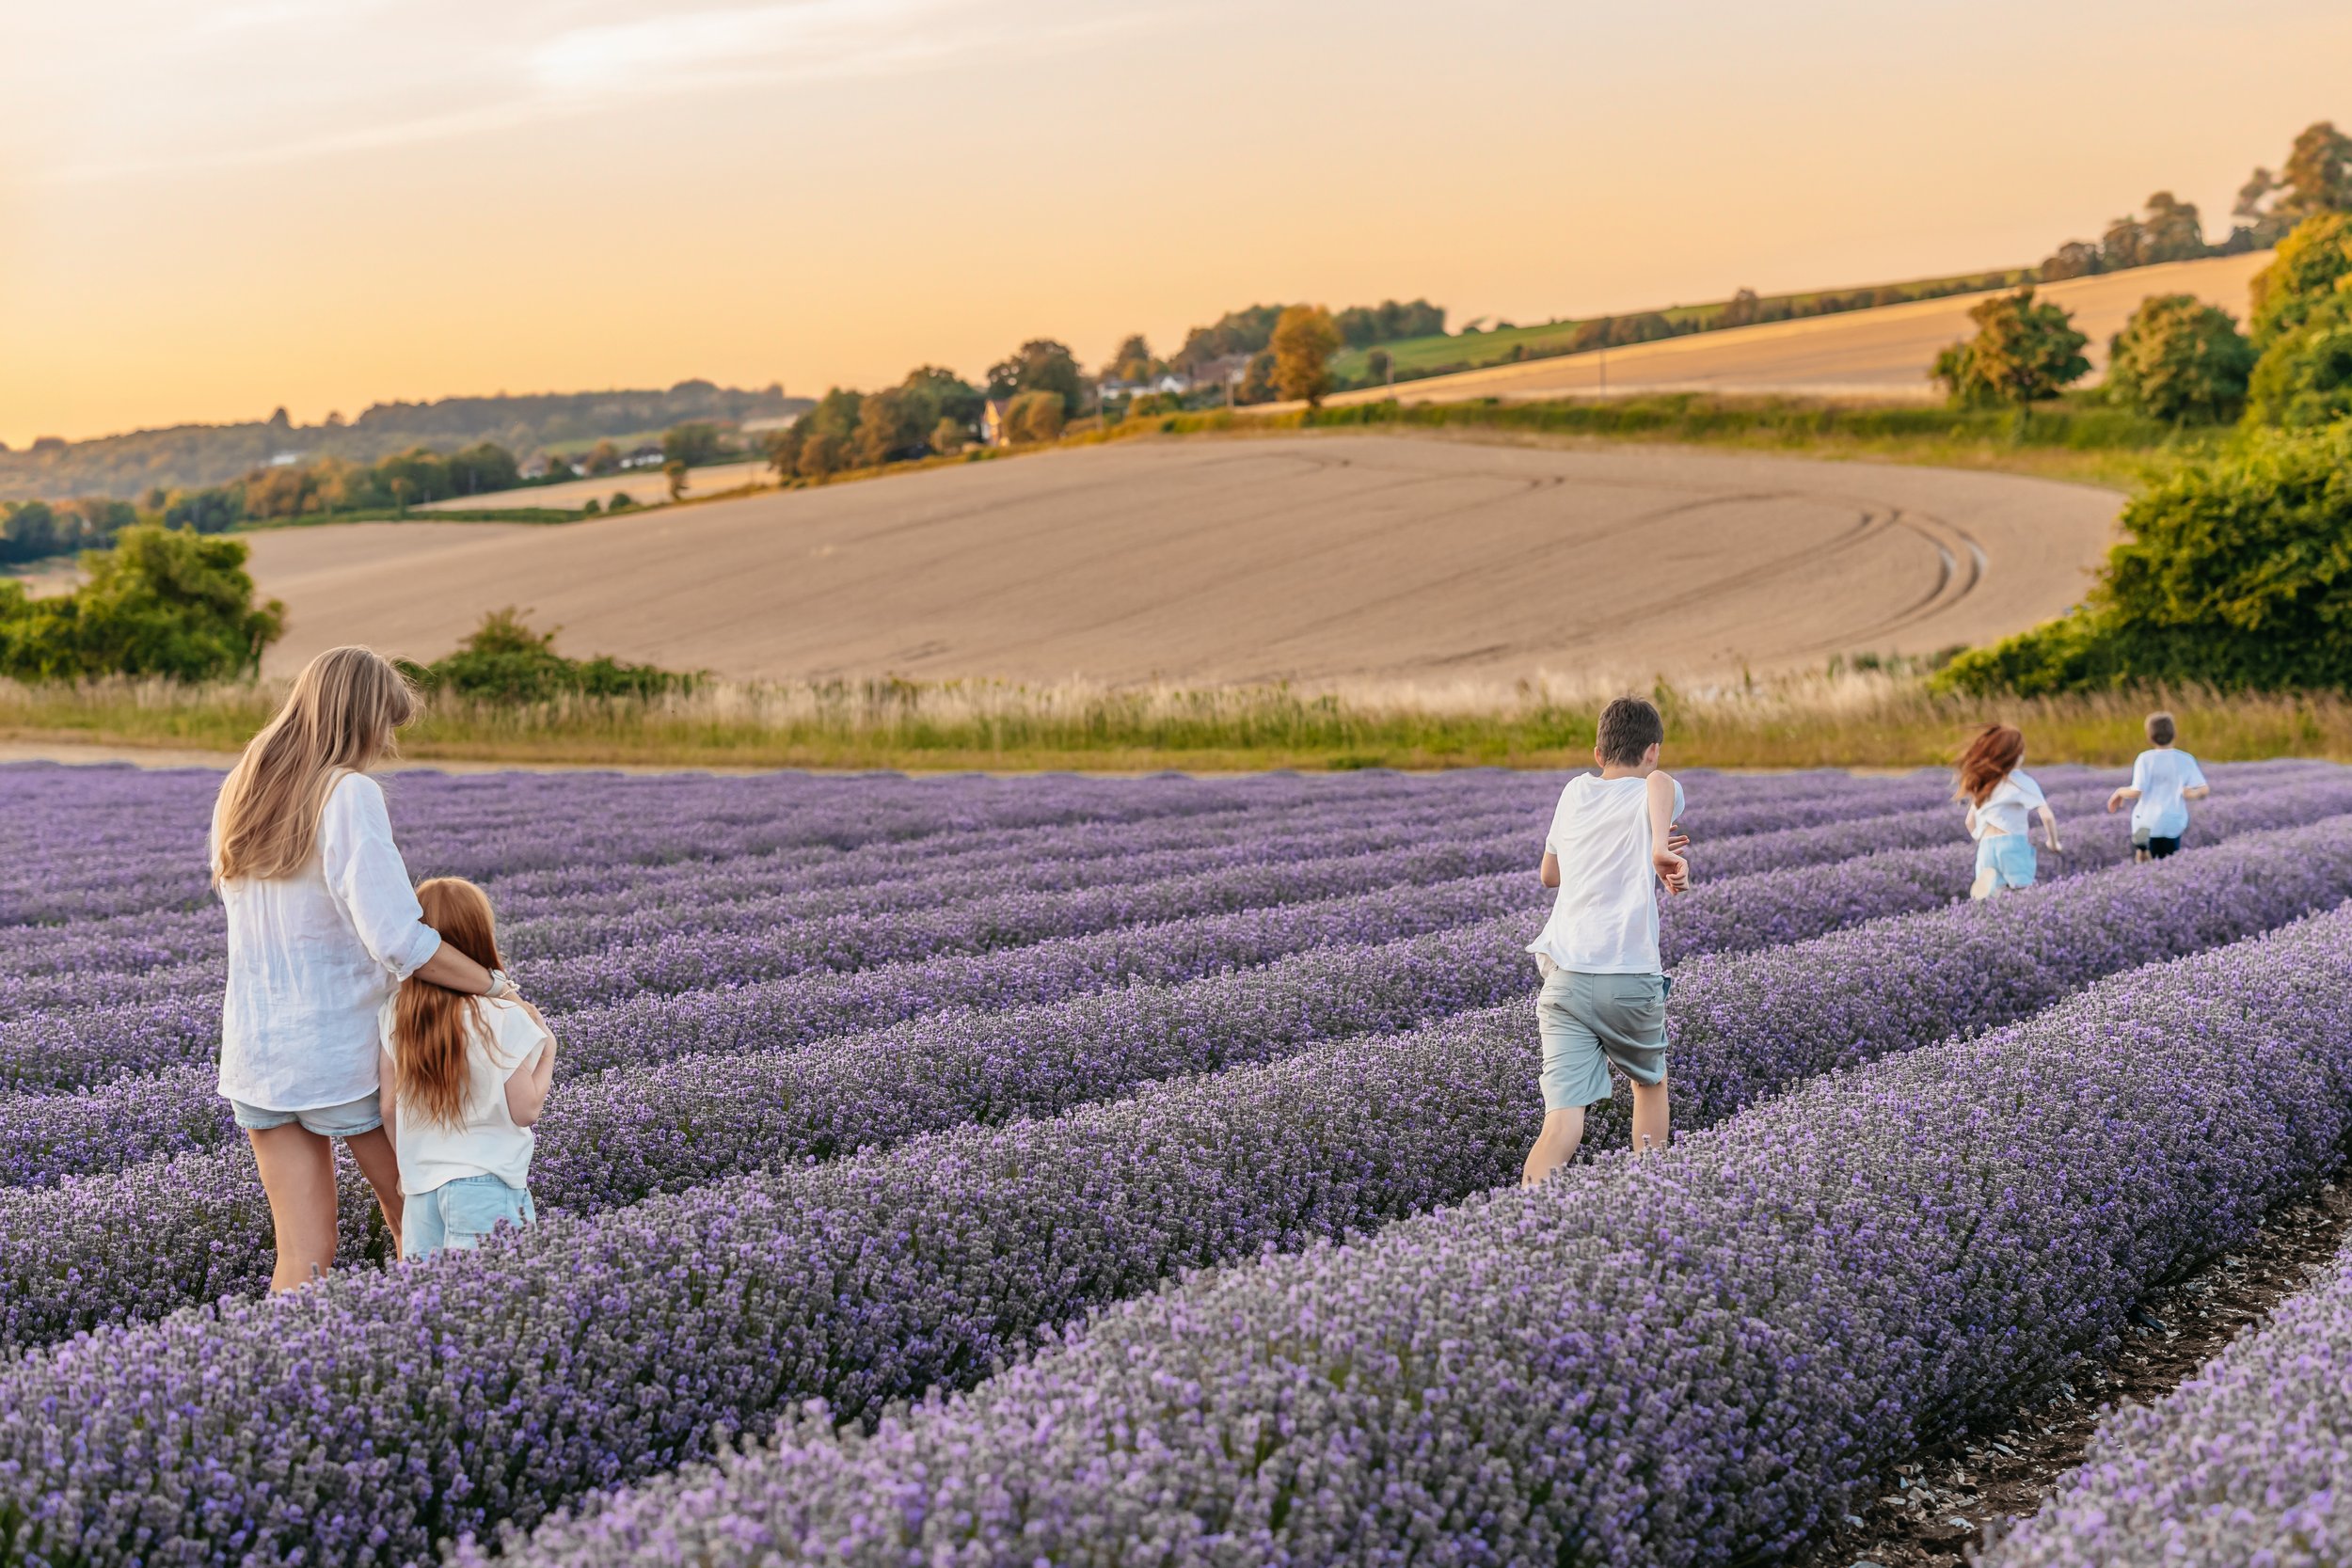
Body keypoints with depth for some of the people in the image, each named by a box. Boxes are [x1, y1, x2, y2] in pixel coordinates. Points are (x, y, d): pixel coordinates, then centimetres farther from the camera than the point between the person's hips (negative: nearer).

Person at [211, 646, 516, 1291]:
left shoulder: (238, 793, 4)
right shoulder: (350, 794, -18)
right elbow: (398, 941, -24)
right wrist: (493, 984, -13)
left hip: (256, 1049, 5)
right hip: (342, 1046, -5)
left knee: (303, 1254, 8)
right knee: (413, 1217, 17)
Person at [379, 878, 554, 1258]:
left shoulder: (394, 1016, 0)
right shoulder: (504, 1016, -12)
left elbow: (389, 1108, 7)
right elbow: (526, 1109, -7)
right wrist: (548, 1050, 6)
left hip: (421, 1187, 4)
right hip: (488, 1184, -4)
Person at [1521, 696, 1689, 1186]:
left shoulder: (1576, 792, 16)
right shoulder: (1651, 793, 3)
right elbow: (1659, 780, -24)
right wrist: (1661, 850, -32)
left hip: (1564, 976, 3)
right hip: (1631, 978, -2)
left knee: (1563, 1121, -7)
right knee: (1650, 1083, 27)